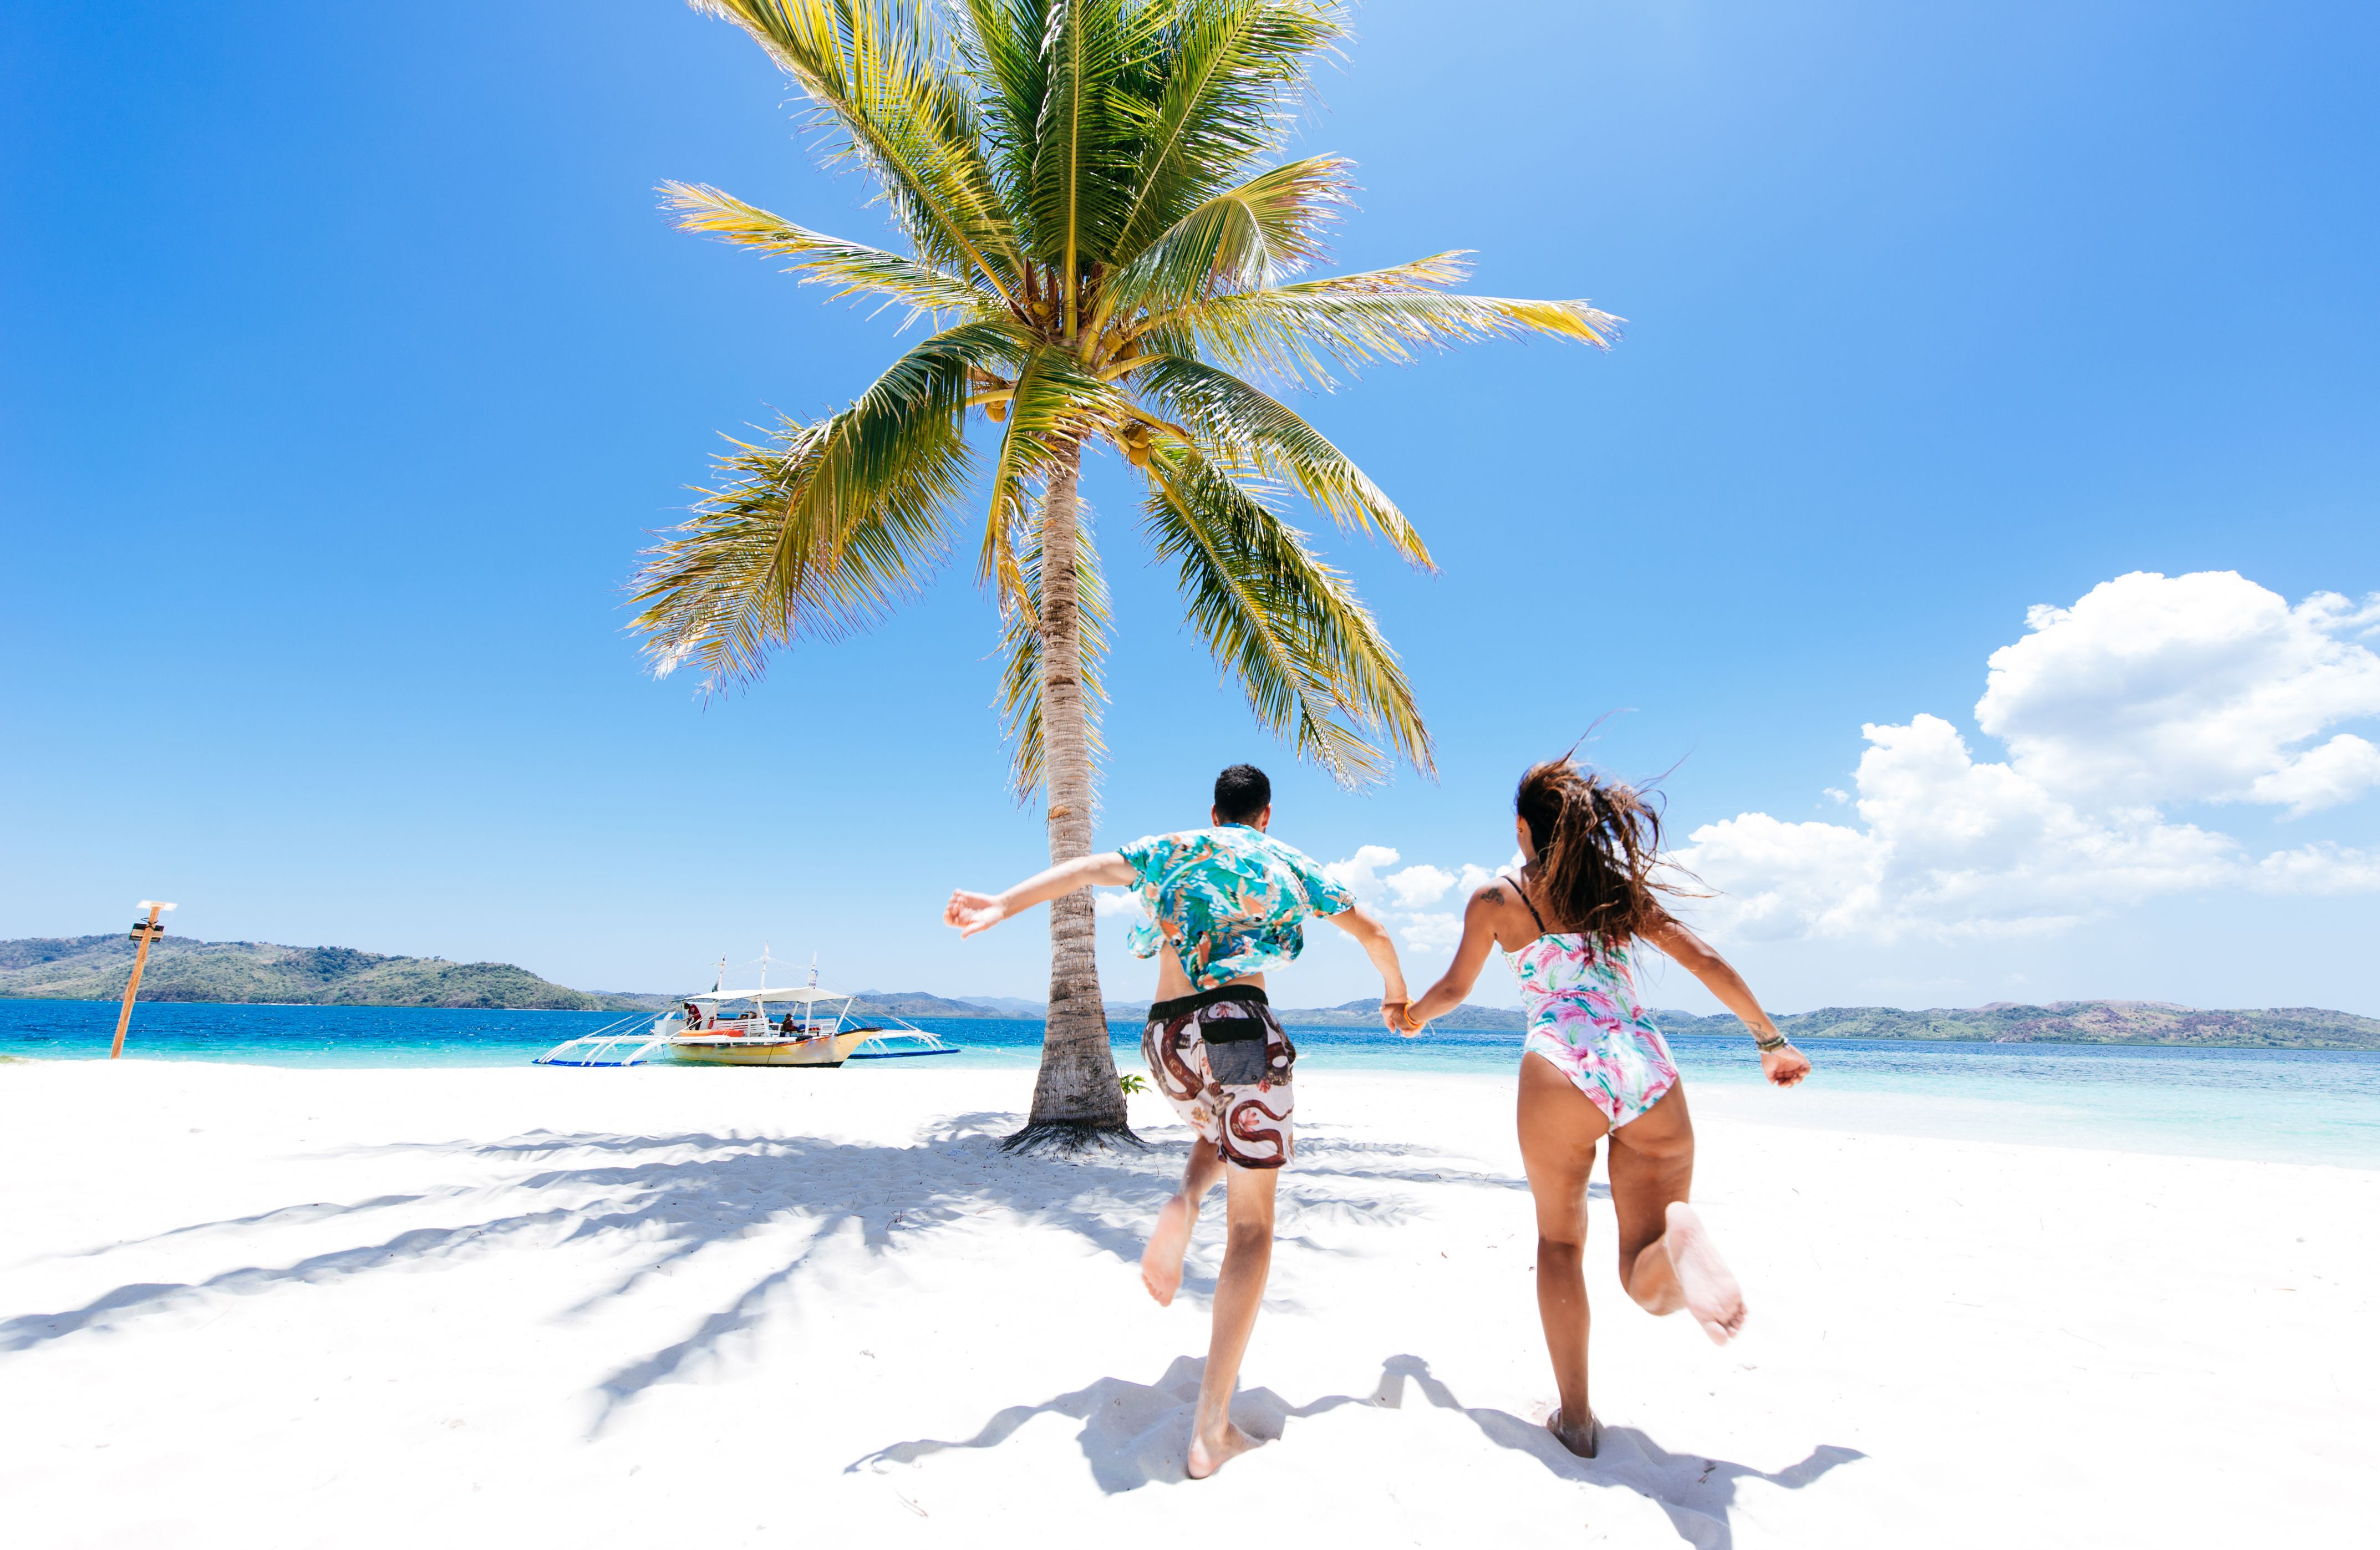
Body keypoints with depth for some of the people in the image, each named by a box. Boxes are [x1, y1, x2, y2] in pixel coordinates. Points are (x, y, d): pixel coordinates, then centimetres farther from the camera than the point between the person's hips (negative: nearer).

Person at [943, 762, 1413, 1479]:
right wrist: (1396, 996, 38)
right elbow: (1372, 931, 20)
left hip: (1166, 1034, 3)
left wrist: (1001, 906, -10)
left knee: (1218, 1140, 34)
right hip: (1242, 1024, -3)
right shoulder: (1288, 862, 14)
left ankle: (1182, 1205, 0)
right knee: (1250, 1222, 4)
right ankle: (1211, 1430, -1)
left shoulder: (1172, 848, 16)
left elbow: (1086, 868, 1)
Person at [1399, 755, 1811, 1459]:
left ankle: (1576, 1417, 17)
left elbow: (1453, 988, 20)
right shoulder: (1620, 888, 19)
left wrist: (1413, 1014, 40)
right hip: (1648, 1067, 3)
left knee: (1559, 1238, 20)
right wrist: (1770, 1039, 22)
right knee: (1648, 1280, 9)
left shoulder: (1496, 898, 10)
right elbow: (1705, 961, 14)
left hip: (1562, 1070, -3)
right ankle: (1677, 1237, -27)